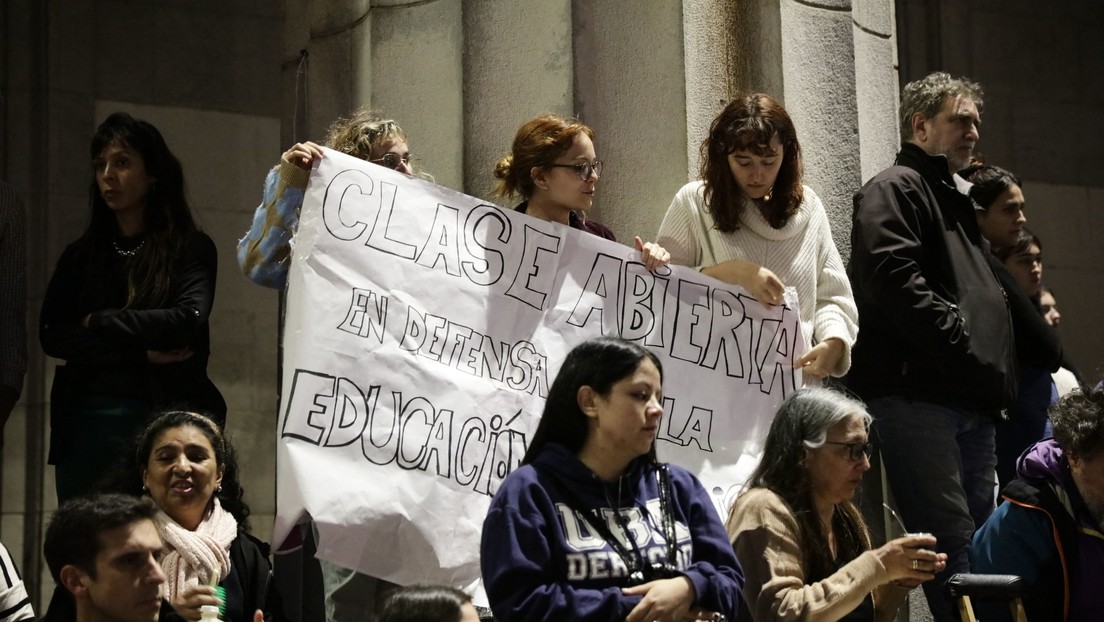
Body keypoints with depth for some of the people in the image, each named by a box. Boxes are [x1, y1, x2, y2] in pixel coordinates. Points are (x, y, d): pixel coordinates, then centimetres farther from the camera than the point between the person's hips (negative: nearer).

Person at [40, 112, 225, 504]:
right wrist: (141, 353, -10)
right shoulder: (80, 255, 14)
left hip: (165, 418, -3)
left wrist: (98, 323, -3)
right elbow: (51, 335, 1)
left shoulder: (192, 248, 4)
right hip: (86, 423, 3)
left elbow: (188, 321, -12)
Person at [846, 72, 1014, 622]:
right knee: (951, 542, -14)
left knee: (980, 537, 8)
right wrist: (964, 341, -15)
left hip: (973, 403, 9)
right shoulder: (894, 190, -1)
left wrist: (998, 379, 14)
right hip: (918, 395, -9)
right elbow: (895, 279, -17)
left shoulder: (957, 200, 27)